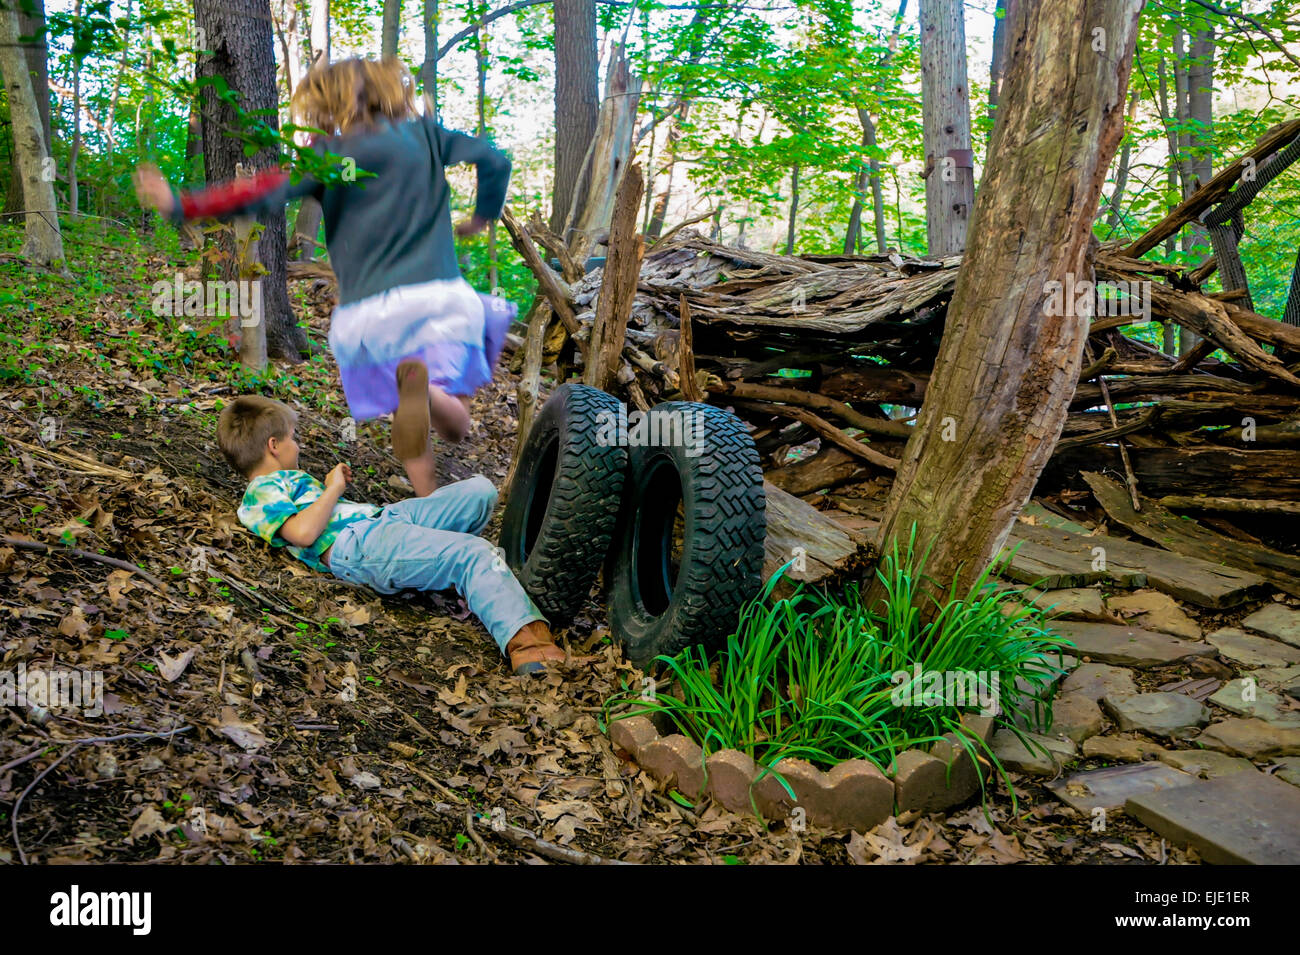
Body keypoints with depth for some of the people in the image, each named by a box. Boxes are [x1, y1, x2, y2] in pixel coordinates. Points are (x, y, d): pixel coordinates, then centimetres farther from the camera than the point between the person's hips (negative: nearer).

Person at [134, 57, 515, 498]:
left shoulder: (330, 154, 2)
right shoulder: (426, 135, 12)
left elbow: (267, 191, -7)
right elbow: (494, 160, 11)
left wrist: (180, 204, -2)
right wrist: (482, 216, 27)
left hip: (368, 309, -1)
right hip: (438, 293, 2)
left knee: (406, 421, 14)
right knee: (456, 425, 1)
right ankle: (426, 390, -31)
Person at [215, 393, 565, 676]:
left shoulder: (287, 479, 32)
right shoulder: (258, 497, 1)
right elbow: (303, 532, -18)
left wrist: (333, 484, 25)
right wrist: (333, 489, -5)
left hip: (386, 515, 10)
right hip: (358, 541, -10)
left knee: (480, 490, 5)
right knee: (476, 555, -30)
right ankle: (523, 636, -45)